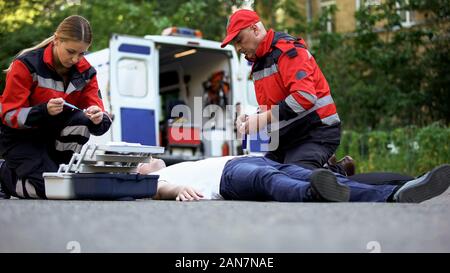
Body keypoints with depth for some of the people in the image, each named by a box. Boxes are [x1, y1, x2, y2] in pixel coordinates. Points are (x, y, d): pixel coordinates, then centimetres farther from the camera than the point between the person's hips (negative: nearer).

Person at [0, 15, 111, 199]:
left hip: (55, 135, 4)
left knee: (81, 120, -28)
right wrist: (44, 110, -39)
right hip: (19, 137, -4)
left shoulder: (86, 72, -8)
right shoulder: (26, 64, -20)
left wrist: (99, 119, -37)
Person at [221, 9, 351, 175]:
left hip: (315, 132, -10)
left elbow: (305, 96, -26)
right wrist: (249, 119, -1)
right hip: (287, 137, 10)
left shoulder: (288, 50, -13)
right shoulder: (258, 64, 18)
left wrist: (264, 118, -24)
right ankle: (324, 170, 13)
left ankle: (339, 173, 3)